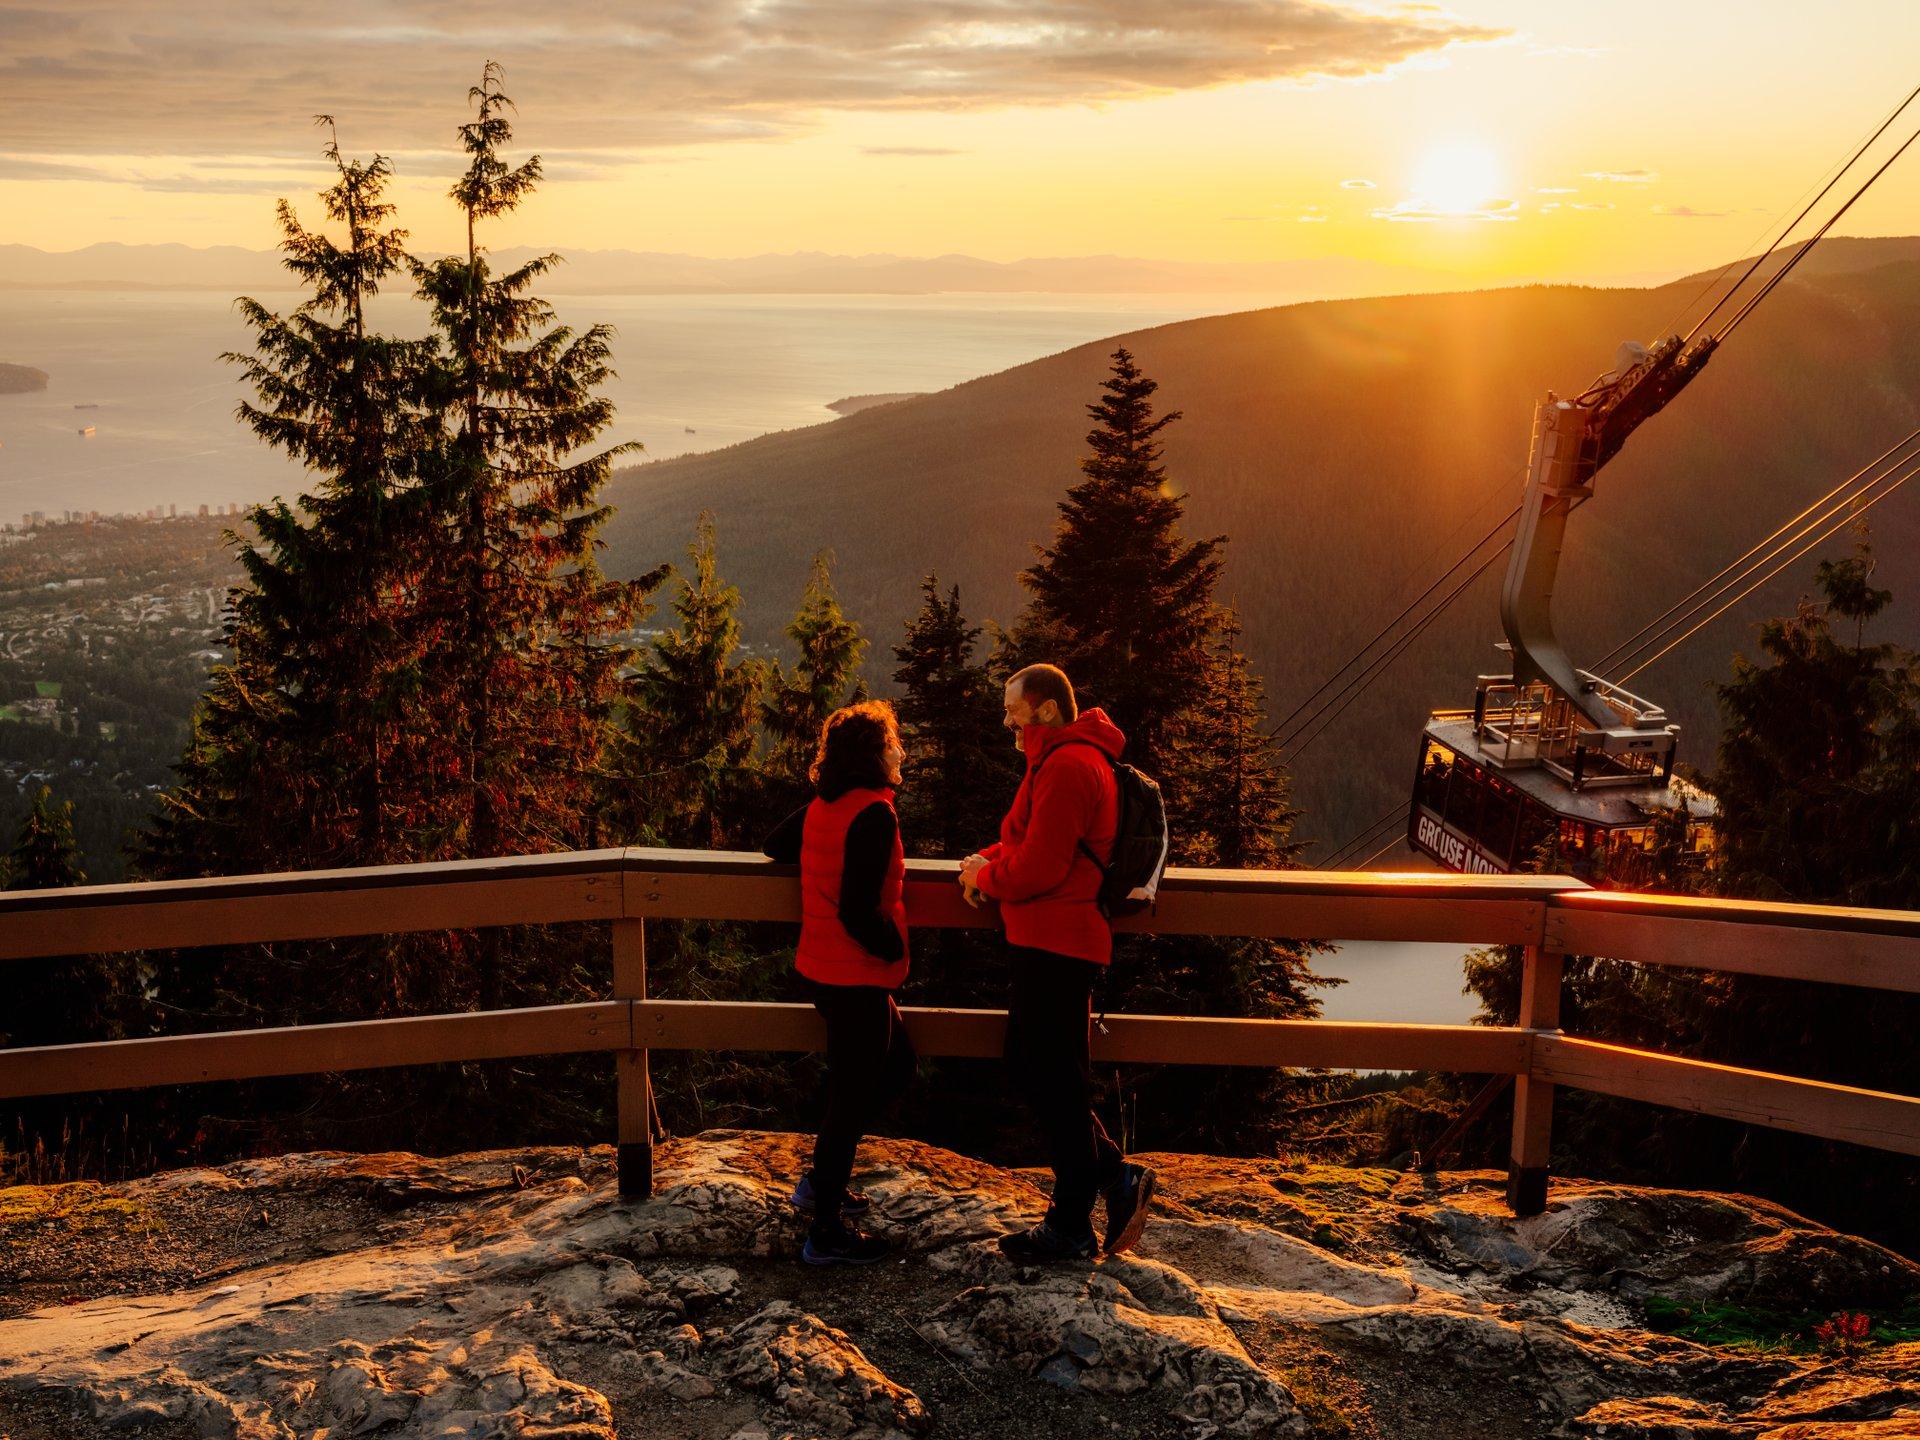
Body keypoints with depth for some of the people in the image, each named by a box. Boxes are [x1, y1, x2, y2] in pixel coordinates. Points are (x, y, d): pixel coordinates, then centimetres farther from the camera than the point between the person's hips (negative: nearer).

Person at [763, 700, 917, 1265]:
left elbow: (774, 845, 24)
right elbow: (858, 911, -26)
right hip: (856, 979, -9)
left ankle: (821, 1180, 27)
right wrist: (895, 948, -10)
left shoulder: (821, 807, 5)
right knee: (852, 1097, 2)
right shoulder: (873, 814, -21)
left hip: (820, 969, 9)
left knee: (897, 1065, 24)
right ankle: (826, 1232, 12)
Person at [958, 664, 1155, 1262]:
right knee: (1031, 1069, 15)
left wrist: (985, 876, -5)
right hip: (1049, 941, 11)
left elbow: (1038, 868, -22)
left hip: (1054, 947, -11)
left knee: (1055, 1082, -2)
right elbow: (1030, 843, 24)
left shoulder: (1066, 767, -17)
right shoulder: (1062, 759, 18)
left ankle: (1070, 1228, 9)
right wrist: (988, 859, 5)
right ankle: (1117, 1178, 20)